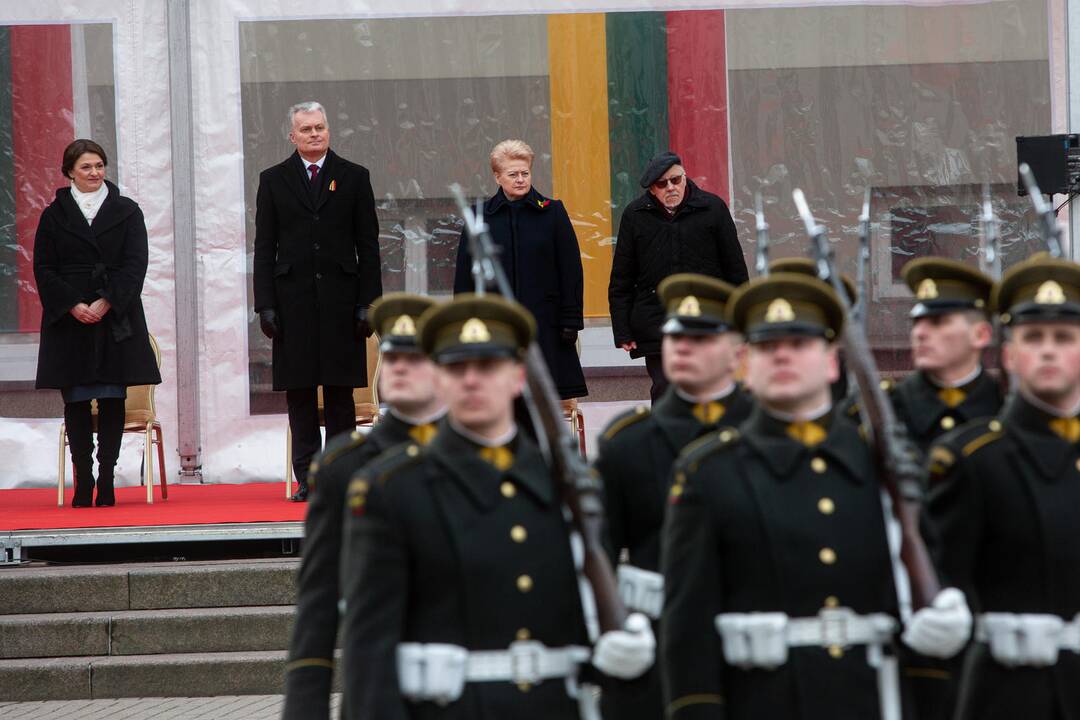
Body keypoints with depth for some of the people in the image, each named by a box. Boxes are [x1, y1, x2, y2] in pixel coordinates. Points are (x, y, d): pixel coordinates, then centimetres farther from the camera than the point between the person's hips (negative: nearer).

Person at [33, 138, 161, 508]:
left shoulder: (126, 211, 7)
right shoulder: (54, 215, 8)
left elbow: (135, 265, 0)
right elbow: (44, 269, 3)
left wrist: (106, 303, -13)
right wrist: (73, 306, -12)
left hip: (114, 317, 0)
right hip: (69, 321, 0)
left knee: (112, 400, -2)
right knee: (76, 402, -1)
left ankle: (107, 480, 1)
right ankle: (82, 481, 1)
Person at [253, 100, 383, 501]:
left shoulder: (354, 178, 8)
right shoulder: (273, 180, 9)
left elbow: (368, 246, 6)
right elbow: (264, 248, 7)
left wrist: (368, 303, -2)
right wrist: (265, 305, -2)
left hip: (340, 299, 0)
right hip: (293, 299, 0)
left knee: (340, 391, 1)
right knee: (299, 392, 0)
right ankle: (308, 478, 4)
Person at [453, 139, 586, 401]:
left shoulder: (552, 212, 5)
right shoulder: (481, 217, 7)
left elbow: (571, 271, 4)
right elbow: (464, 278, 8)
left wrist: (571, 321, -2)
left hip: (544, 324, 0)